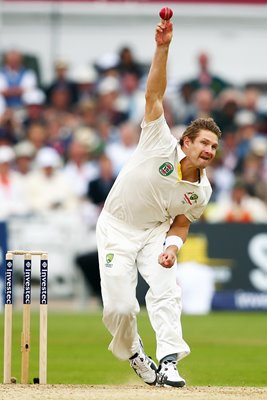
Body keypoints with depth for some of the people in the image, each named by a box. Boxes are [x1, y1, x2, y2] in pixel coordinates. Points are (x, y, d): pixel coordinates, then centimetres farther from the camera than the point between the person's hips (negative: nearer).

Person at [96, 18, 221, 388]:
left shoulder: (201, 190, -7)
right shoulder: (162, 145, -20)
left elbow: (181, 222, 6)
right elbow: (154, 95, -27)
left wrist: (172, 246, -18)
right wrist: (163, 48, -38)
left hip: (156, 231, 3)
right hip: (116, 228, -3)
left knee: (165, 288, -22)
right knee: (119, 307, -11)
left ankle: (168, 363, -23)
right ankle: (133, 352, 20)